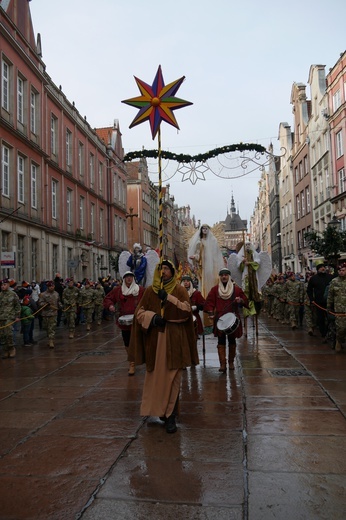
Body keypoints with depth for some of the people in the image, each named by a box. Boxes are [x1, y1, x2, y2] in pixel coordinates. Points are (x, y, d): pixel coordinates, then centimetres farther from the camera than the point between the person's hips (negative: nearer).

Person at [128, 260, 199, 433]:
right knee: (155, 376, 9)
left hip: (173, 340, -2)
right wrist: (152, 317, -14)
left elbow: (187, 310, -9)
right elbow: (139, 311, 5)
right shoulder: (150, 290, 8)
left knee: (172, 377, -2)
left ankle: (170, 416, 7)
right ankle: (159, 410, 28)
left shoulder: (179, 290, 2)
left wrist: (168, 298, -18)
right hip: (154, 339, 2)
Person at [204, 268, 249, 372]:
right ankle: (222, 364, -4)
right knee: (221, 341, -4)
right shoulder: (215, 289, 4)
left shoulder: (236, 288, 3)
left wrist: (240, 300, -16)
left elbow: (246, 301, 6)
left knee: (232, 340, 9)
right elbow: (209, 302, 4)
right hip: (220, 319, 0)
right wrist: (210, 313, -10)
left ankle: (231, 362, 23)